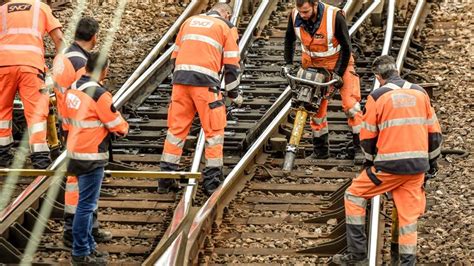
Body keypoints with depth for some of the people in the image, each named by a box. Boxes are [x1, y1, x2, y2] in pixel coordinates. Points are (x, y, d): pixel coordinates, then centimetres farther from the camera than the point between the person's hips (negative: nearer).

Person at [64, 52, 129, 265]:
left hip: (74, 152, 9)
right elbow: (118, 125, -11)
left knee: (86, 203, 17)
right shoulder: (99, 95, -18)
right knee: (87, 205, -4)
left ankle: (88, 246, 25)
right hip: (91, 157, -9)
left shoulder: (72, 89, 7)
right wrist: (124, 128, 10)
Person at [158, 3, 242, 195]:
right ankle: (212, 181, 2)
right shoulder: (226, 27, 10)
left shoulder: (190, 21, 24)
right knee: (214, 131, 4)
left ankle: (165, 180, 12)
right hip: (205, 82, -5)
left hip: (180, 79, 5)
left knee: (176, 128, 10)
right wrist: (234, 93, 14)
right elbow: (231, 63, 6)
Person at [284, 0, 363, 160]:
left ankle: (359, 147, -3)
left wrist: (338, 73, -20)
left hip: (338, 62, -4)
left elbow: (346, 46, -18)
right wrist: (288, 63, 1)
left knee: (350, 105, -11)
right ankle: (320, 150, 18)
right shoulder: (295, 16, -16)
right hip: (312, 65, 4)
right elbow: (289, 39, 6)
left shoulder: (334, 16, -28)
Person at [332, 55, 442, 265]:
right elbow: (434, 132, 11)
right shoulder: (420, 93, 7)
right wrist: (432, 160, 23)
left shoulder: (377, 97, -5)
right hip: (418, 165, 4)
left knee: (354, 195, 12)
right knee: (409, 212, 12)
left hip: (389, 165, -4)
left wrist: (370, 160, 19)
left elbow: (367, 137, 1)